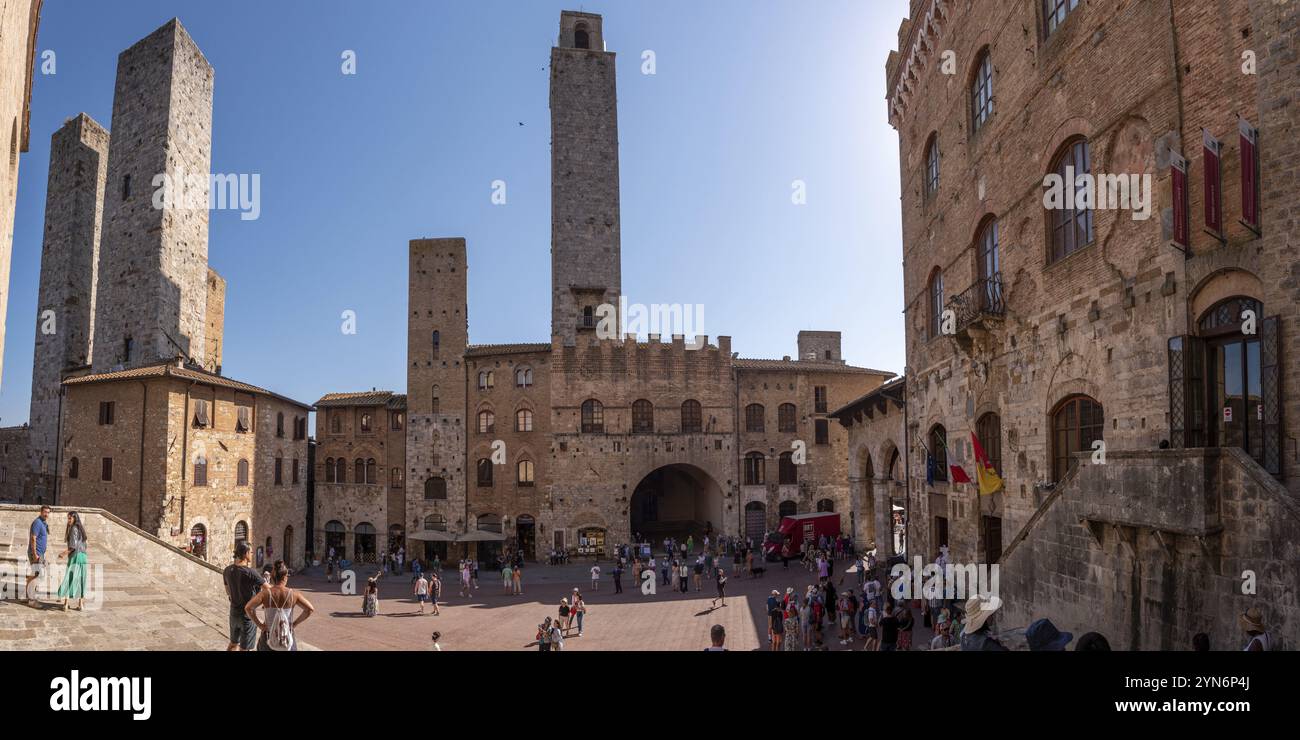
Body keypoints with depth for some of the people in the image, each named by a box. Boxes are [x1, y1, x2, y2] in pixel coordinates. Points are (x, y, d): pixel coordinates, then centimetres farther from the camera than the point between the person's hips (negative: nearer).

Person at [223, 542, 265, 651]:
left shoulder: (227, 570, -3)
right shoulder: (250, 572, -25)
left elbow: (228, 593, 12)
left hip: (234, 612, 6)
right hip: (248, 615, -6)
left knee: (233, 643, 25)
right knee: (245, 648, 6)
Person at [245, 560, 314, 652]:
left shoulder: (265, 593, -9)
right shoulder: (293, 594, -8)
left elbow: (248, 607, -20)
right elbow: (310, 609, -13)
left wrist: (259, 624, -10)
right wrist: (295, 623, -3)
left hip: (269, 639, 0)